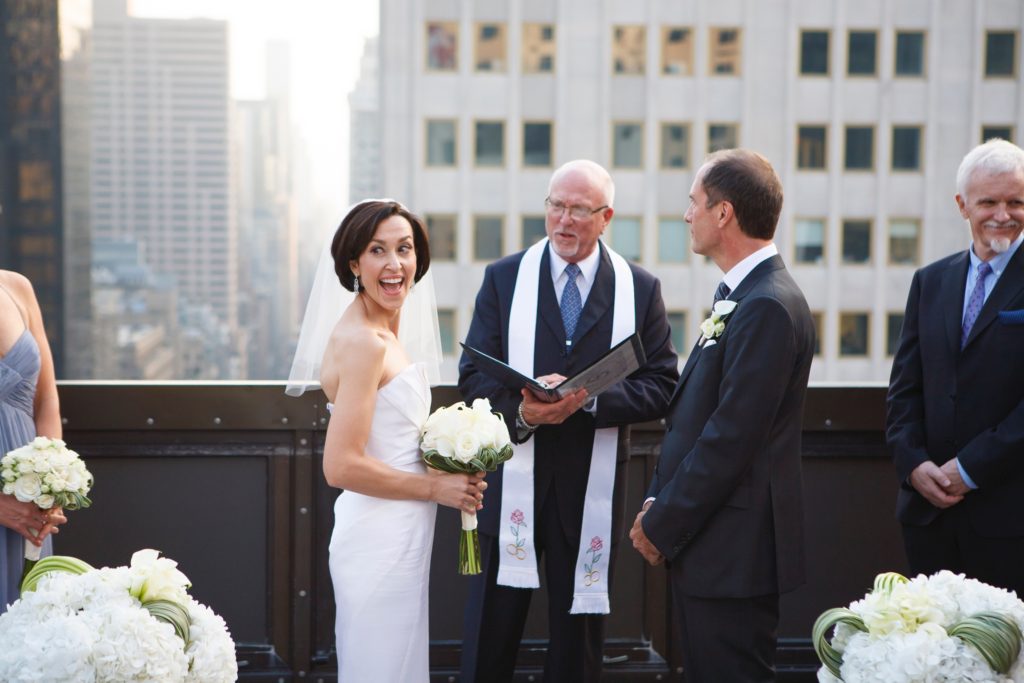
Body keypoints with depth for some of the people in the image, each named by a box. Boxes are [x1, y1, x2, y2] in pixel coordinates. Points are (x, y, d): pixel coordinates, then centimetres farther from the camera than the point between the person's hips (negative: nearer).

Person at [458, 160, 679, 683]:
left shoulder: (640, 288, 3)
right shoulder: (504, 278, 3)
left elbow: (661, 385, -2)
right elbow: (473, 375, -1)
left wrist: (590, 399, -19)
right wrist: (519, 410, -21)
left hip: (591, 484, 1)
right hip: (511, 479, 0)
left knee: (578, 639, 13)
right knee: (488, 641, 5)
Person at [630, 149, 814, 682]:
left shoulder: (768, 307, -19)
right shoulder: (741, 297, 13)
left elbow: (731, 438, -22)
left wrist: (662, 526, -14)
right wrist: (658, 503, 7)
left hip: (732, 552, -10)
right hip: (710, 544, 10)